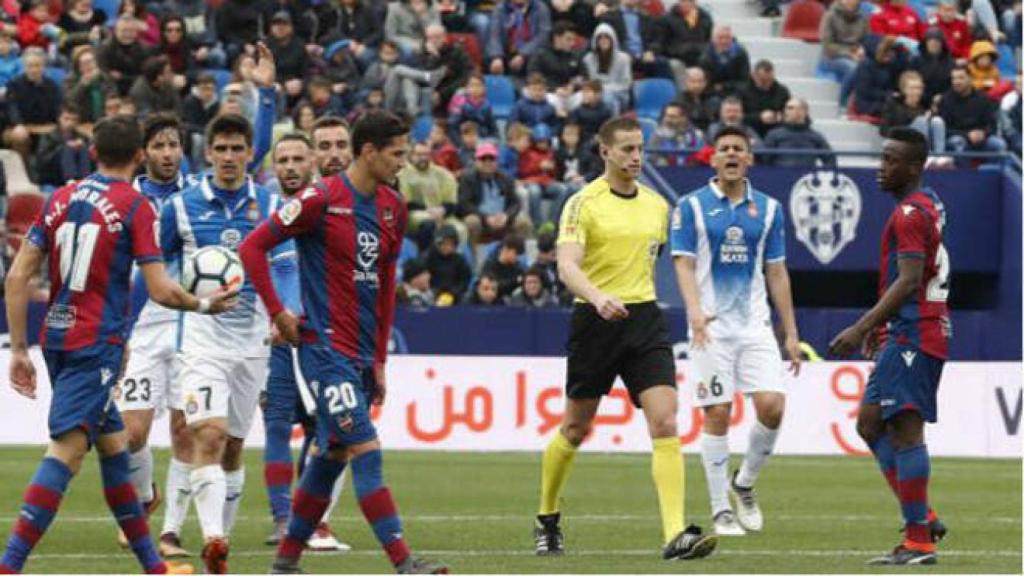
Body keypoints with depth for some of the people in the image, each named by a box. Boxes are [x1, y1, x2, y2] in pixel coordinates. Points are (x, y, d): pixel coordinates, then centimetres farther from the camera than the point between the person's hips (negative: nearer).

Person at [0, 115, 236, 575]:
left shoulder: (60, 199, 10)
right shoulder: (135, 207, -6)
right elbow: (161, 291, -11)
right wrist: (205, 305, 9)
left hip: (57, 337, 7)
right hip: (98, 343, -7)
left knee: (112, 442, 18)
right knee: (67, 449, -13)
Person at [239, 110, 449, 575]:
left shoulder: (392, 207, 11)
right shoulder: (322, 200, -12)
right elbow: (253, 247, -9)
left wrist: (380, 359, 17)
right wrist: (278, 313, -10)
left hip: (361, 353, 8)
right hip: (325, 346, -8)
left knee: (332, 456, 12)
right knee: (366, 451, -13)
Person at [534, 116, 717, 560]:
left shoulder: (656, 205, 10)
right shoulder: (584, 203, -8)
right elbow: (567, 265, -21)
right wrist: (599, 297, -37)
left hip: (644, 319, 4)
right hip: (595, 321, -4)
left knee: (665, 423, -13)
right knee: (575, 429, 9)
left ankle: (675, 535, -20)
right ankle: (547, 520, 32)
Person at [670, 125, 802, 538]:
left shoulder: (768, 208, 10)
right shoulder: (692, 206, 0)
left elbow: (776, 272, 12)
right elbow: (683, 264, -6)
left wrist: (791, 333, 9)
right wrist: (695, 309, -24)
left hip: (755, 324, 3)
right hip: (712, 327, -3)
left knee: (772, 407, -10)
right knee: (717, 415, -5)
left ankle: (744, 484, 15)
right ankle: (721, 511, 4)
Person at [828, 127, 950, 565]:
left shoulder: (910, 213, -15)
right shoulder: (929, 206, 17)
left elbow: (908, 281, -23)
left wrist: (862, 328, -25)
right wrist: (879, 324, 28)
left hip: (912, 333, -11)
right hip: (902, 333, 11)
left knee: (905, 428, -10)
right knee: (870, 423, 13)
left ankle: (919, 542, -10)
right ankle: (923, 518, 11)